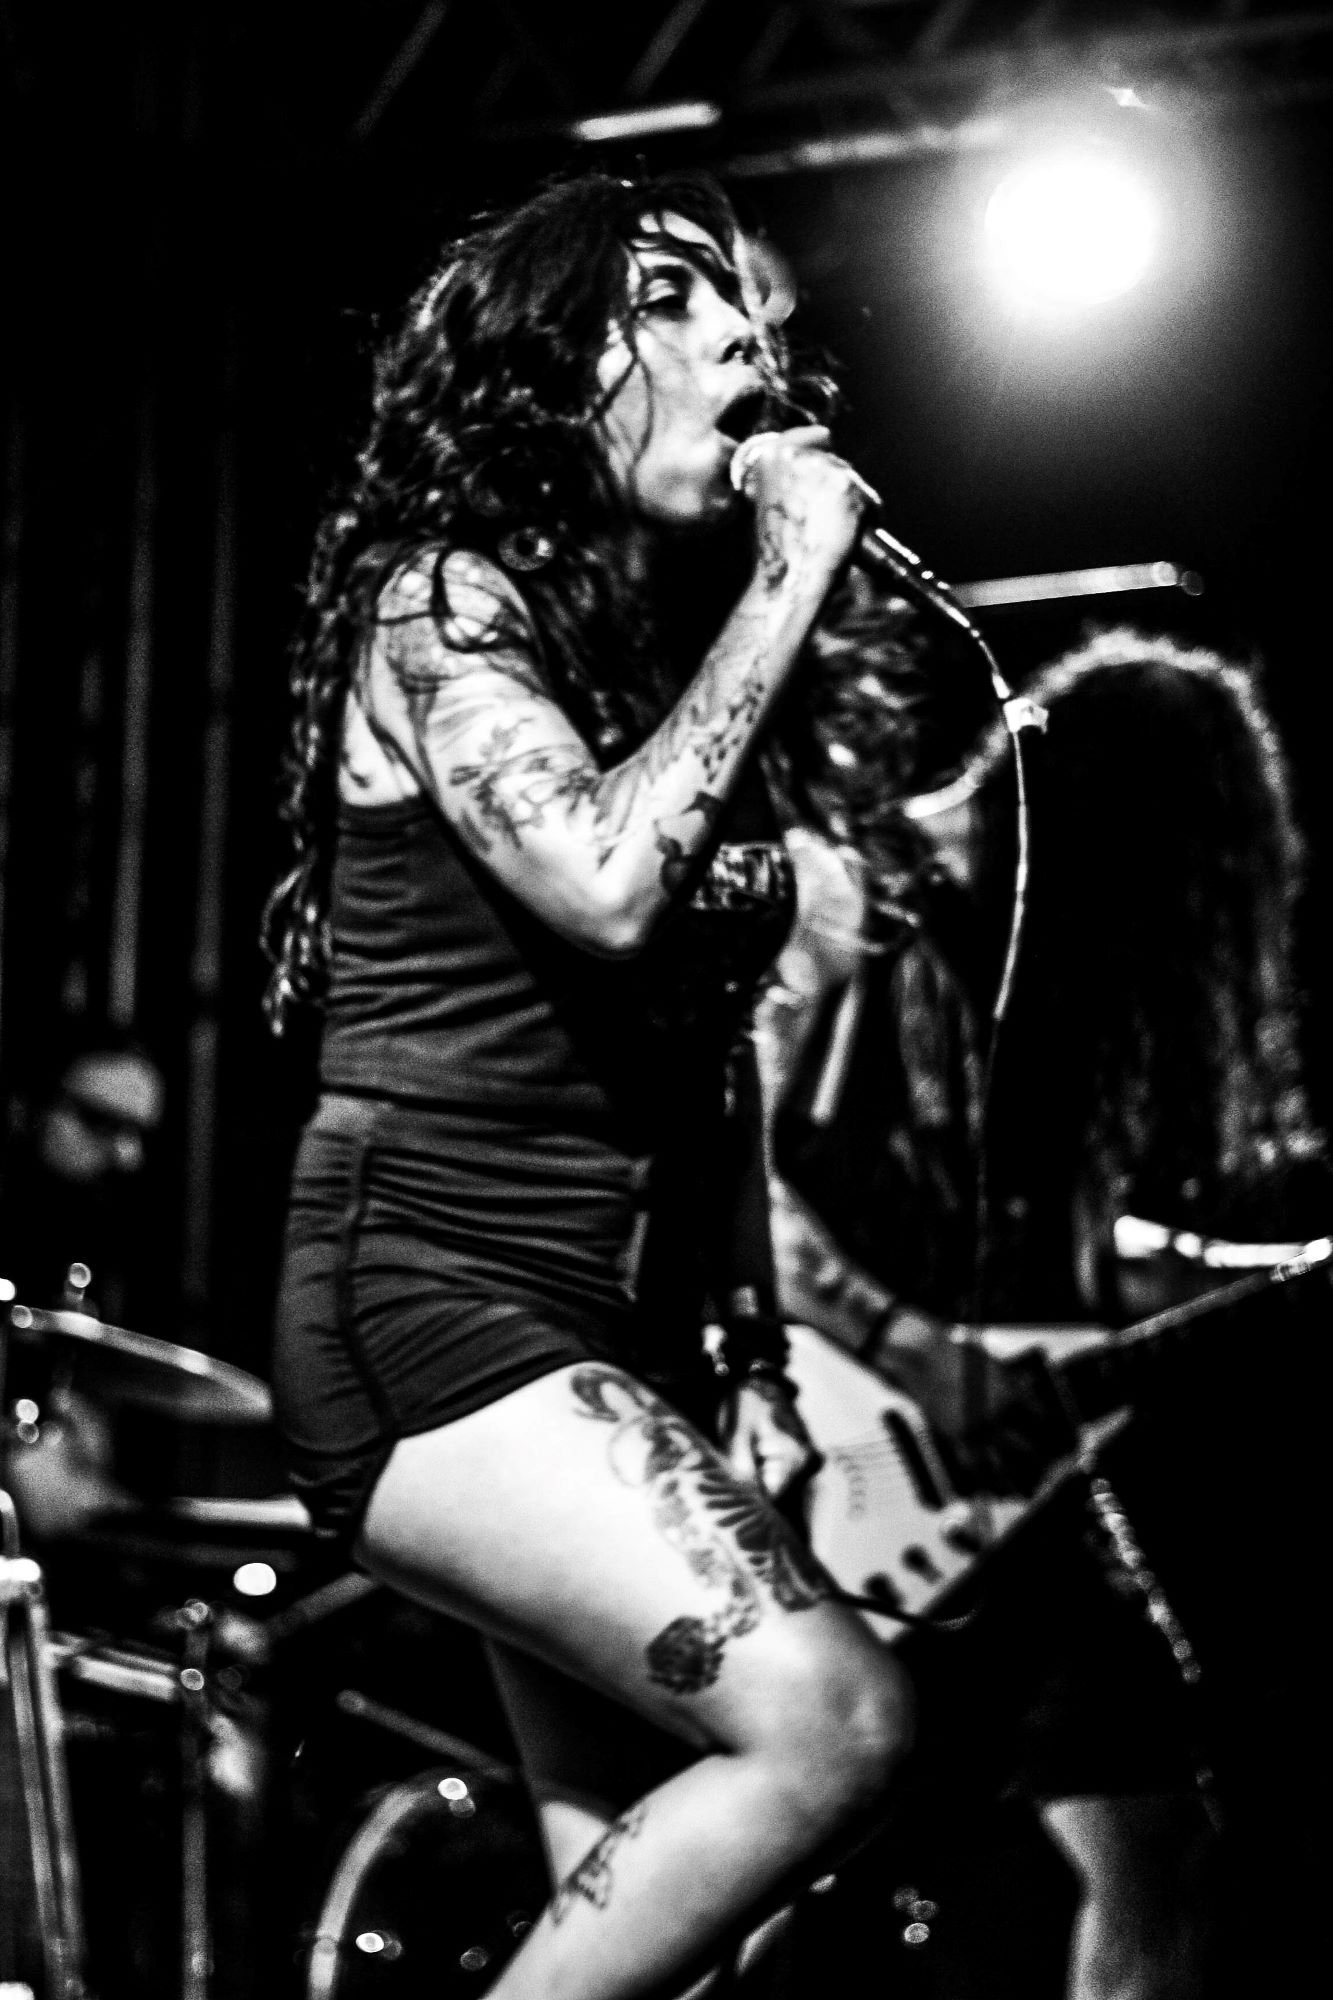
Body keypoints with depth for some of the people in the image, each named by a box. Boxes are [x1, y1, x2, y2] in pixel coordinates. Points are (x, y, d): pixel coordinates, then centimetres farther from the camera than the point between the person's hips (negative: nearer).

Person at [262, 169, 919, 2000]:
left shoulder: (677, 650, 17)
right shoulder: (444, 600, -7)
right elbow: (603, 885, -26)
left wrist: (753, 1363, 15)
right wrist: (788, 593, -16)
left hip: (625, 1328, 8)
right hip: (428, 1300, -8)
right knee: (835, 1722, -22)